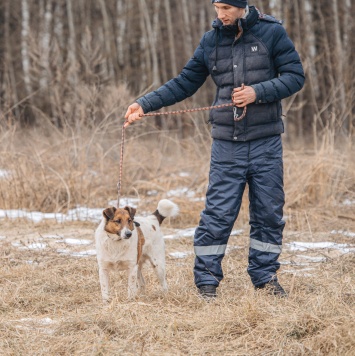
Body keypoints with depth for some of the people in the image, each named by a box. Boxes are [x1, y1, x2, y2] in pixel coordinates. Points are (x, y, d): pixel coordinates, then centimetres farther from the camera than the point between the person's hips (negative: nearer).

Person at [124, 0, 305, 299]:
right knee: (218, 213, -3)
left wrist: (259, 92, -17)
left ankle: (265, 277, 19)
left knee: (269, 212, 6)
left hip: (266, 142, -1)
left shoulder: (272, 33, -2)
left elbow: (295, 76, -3)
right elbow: (185, 83, 11)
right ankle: (207, 280, 4)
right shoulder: (211, 41, 6)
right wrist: (145, 104, 1)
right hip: (227, 143, 1)